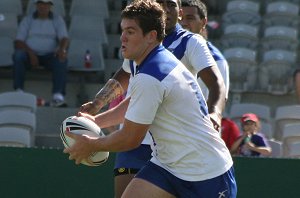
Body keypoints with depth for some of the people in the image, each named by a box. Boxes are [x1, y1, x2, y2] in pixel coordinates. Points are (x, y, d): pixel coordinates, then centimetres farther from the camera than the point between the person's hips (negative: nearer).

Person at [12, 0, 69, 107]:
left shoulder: (57, 20, 10)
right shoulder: (27, 20, 9)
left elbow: (64, 38, -5)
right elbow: (18, 42, 1)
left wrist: (62, 49, -29)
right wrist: (30, 53, -18)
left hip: (49, 56, 0)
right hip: (30, 55, 0)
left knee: (61, 59, -33)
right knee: (18, 55, -32)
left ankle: (58, 94, -45)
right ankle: (19, 90, -39)